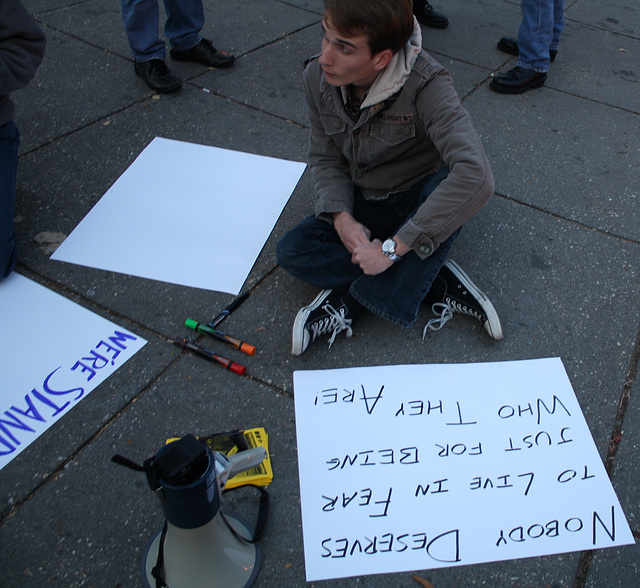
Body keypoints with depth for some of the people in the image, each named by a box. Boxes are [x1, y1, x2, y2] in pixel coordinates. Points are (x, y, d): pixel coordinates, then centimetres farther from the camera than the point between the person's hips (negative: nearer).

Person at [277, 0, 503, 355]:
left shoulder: (424, 86, -29)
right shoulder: (317, 77, -13)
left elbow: (475, 176, -42)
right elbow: (324, 159, -1)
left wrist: (392, 247, -41)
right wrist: (341, 217, -21)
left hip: (419, 200, -4)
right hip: (363, 204, 4)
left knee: (448, 184, -38)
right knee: (291, 251, -19)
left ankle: (346, 301, -25)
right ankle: (441, 283, -18)